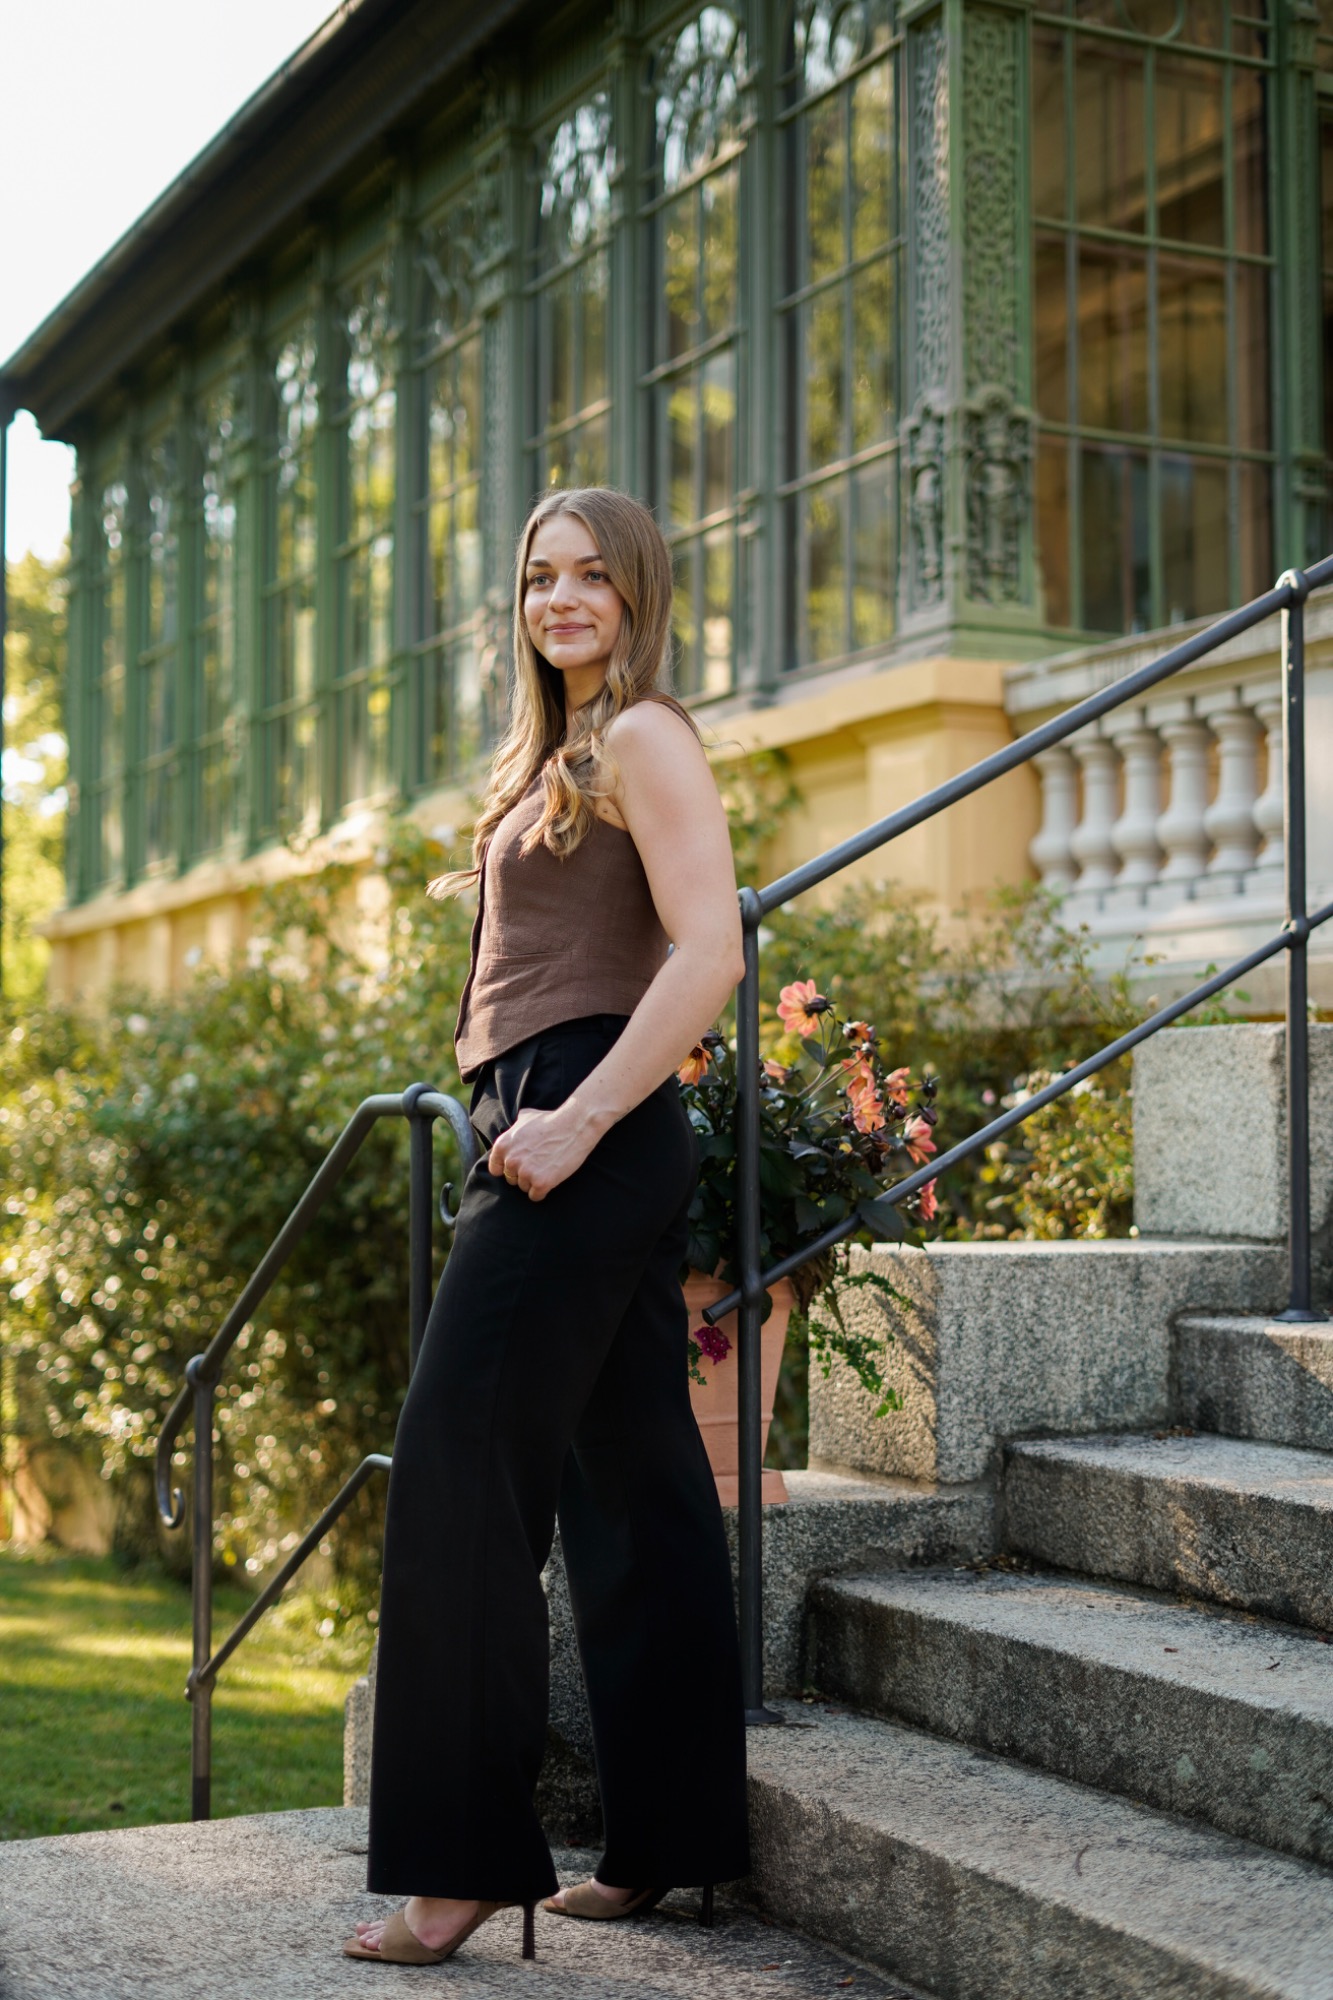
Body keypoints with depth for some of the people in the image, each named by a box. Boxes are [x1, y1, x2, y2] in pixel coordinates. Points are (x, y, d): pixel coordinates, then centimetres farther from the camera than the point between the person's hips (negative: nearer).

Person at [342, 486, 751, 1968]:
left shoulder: (641, 738, -6)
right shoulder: (554, 758, 22)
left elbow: (709, 953, -17)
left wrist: (575, 1122, -21)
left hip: (588, 1131, -10)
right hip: (558, 1137, 10)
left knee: (460, 1467, -9)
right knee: (633, 1479, 10)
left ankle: (459, 1858, -3)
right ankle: (662, 1843, 17)